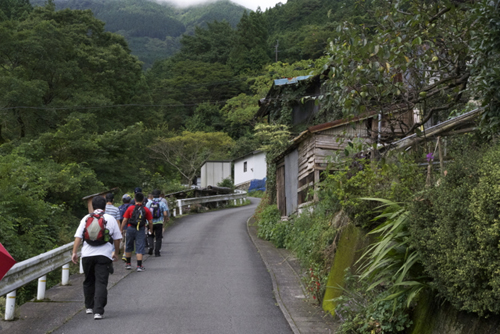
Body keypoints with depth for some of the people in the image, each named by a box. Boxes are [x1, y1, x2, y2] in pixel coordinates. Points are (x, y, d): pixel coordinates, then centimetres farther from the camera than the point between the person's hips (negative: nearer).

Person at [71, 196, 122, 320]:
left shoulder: (86, 218, 7)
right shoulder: (111, 219, 4)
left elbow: (78, 237, 0)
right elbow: (117, 238, 7)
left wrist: (74, 252, 2)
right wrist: (116, 253, 19)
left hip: (87, 255, 3)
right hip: (104, 255, -2)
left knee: (89, 282, 19)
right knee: (101, 283, -4)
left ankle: (89, 307, 31)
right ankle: (98, 311, -14)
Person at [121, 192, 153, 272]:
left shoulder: (130, 208, -2)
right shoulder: (146, 210, -1)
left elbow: (125, 220, -2)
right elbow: (150, 222, 2)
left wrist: (122, 229, 7)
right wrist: (151, 230, 18)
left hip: (130, 228, 1)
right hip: (141, 230, -1)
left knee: (129, 247, 17)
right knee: (139, 248, 1)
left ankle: (128, 264, 28)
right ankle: (139, 266, -4)